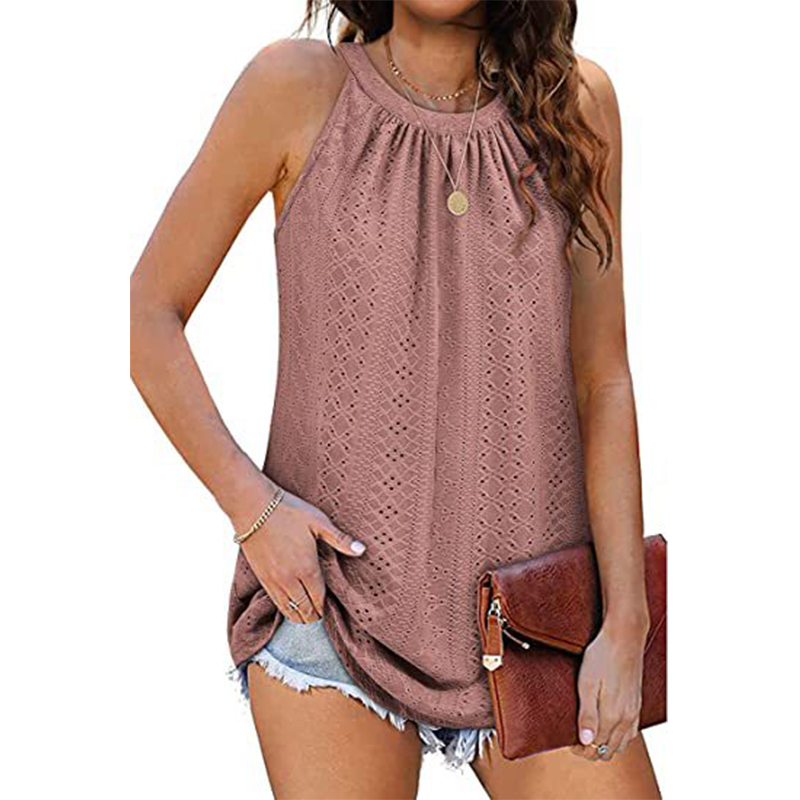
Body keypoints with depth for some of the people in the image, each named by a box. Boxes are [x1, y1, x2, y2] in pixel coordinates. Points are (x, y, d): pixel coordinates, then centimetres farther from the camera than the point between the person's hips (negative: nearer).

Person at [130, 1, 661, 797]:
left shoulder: (577, 102, 3)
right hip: (333, 603, -2)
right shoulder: (298, 86, -4)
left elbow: (603, 380, 2)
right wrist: (249, 505, -11)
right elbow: (148, 312, 1)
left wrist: (626, 626, -2)